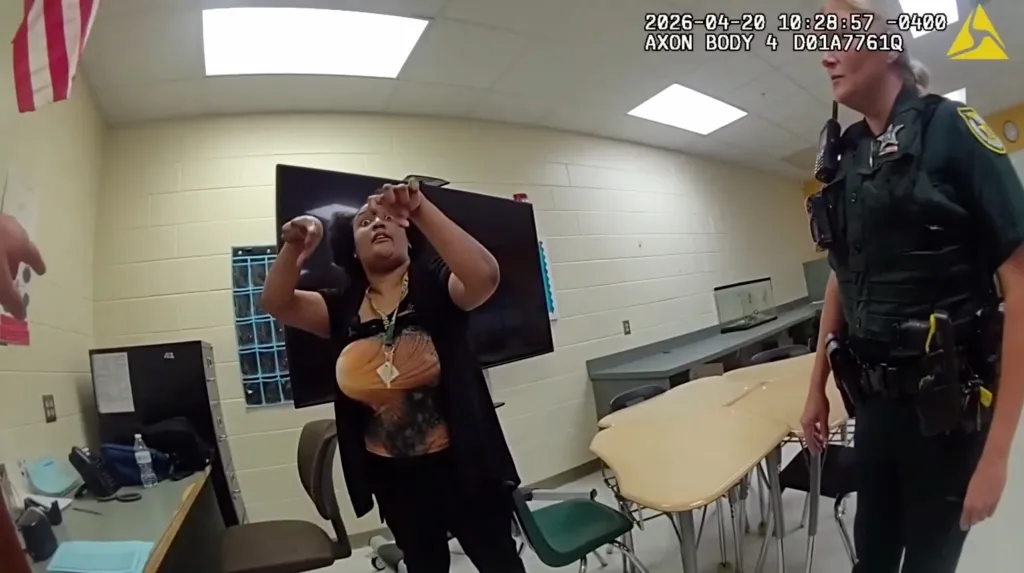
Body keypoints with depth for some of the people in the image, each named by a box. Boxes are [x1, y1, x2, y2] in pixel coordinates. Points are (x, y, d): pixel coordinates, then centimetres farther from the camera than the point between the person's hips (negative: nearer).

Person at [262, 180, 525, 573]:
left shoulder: (436, 284, -13)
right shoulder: (342, 306, 0)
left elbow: (485, 276, -31)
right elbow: (276, 303, -5)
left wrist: (420, 209, -37)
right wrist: (293, 248, -23)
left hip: (460, 464, -4)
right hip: (392, 475, 4)